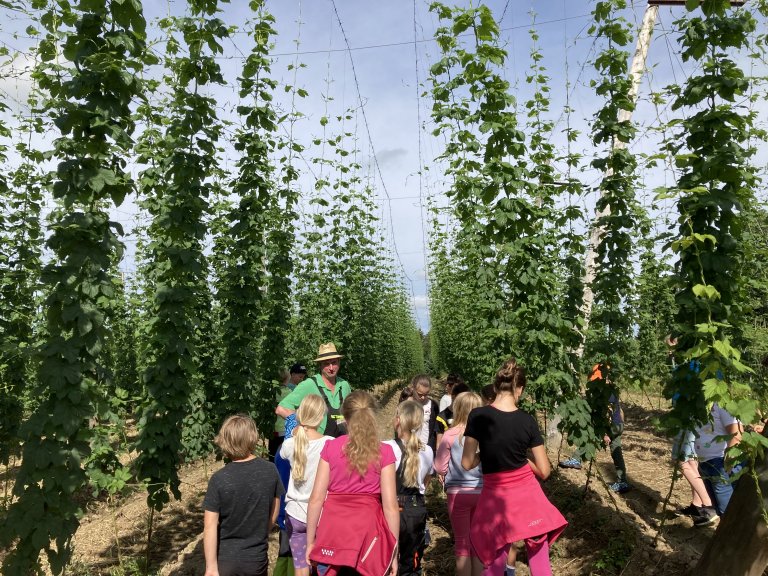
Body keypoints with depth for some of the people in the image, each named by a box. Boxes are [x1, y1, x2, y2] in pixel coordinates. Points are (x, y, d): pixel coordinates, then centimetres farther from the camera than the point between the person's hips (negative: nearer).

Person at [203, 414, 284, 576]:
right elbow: (273, 514, 1)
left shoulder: (219, 479, -18)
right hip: (257, 558, 2)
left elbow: (210, 526, -17)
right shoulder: (270, 470, -10)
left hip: (225, 559, -2)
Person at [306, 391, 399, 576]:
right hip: (367, 532, -1)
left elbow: (316, 499, -3)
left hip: (333, 532, 1)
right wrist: (393, 551, 1)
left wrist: (310, 541, 7)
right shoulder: (384, 452, -6)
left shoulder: (330, 447, -2)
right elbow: (390, 505, -7)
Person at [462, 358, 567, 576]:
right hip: (527, 496, 1)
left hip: (496, 499, -1)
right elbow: (544, 471, -4)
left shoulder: (478, 416, -14)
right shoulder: (527, 421, -9)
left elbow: (467, 463, -10)